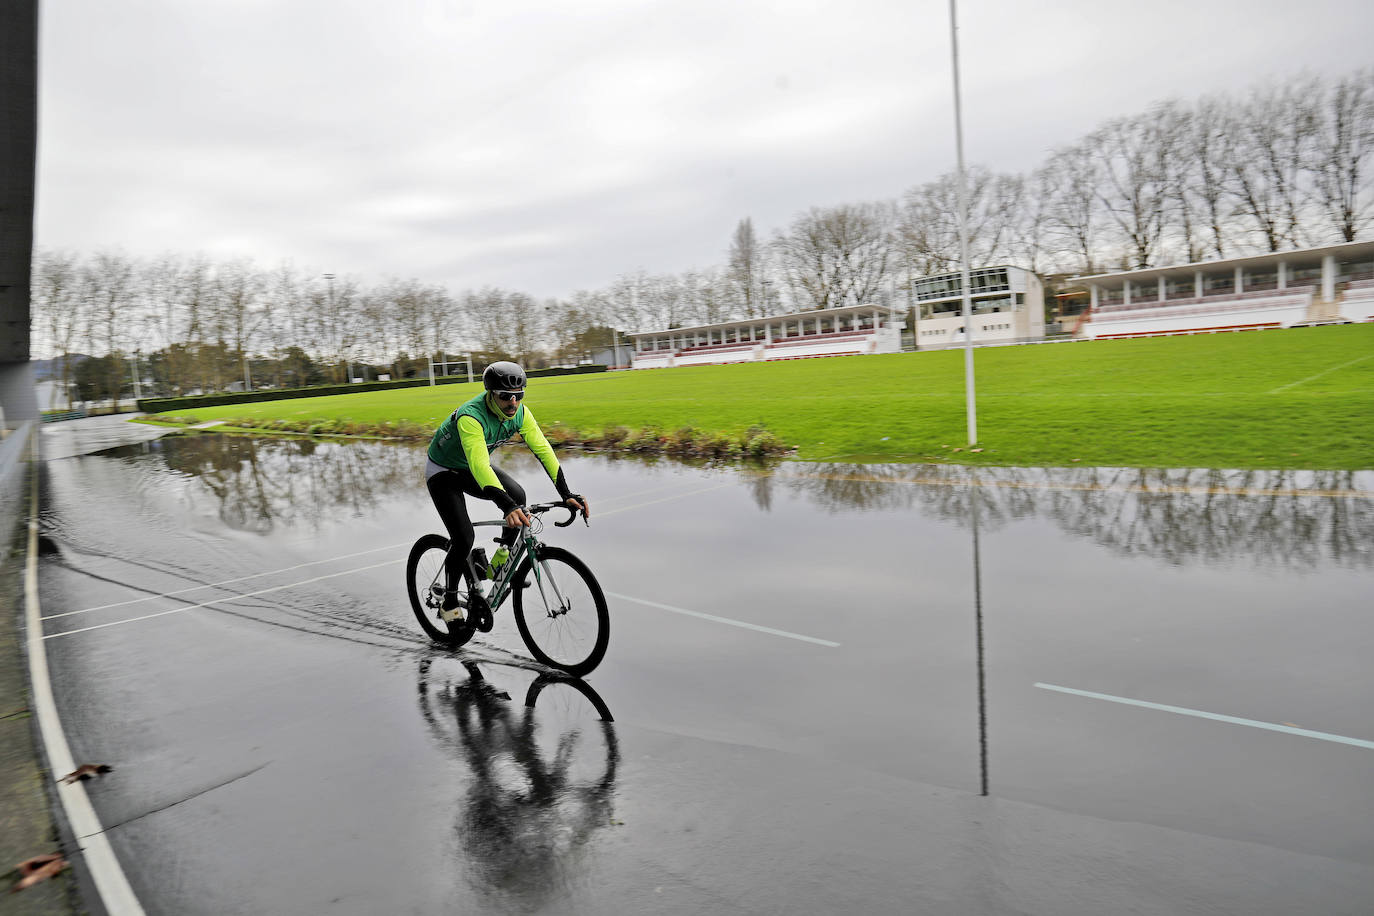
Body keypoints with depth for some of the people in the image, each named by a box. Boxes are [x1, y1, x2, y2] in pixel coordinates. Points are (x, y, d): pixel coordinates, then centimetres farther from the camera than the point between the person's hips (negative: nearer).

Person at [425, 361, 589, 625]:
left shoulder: (519, 412, -17)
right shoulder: (471, 417, -37)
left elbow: (542, 449, -20)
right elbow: (479, 464, -49)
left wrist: (566, 494, -31)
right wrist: (508, 507, -62)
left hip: (472, 469, 5)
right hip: (443, 472, -5)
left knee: (517, 496, -23)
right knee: (464, 539, -18)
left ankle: (504, 553, 1)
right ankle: (450, 601, 5)